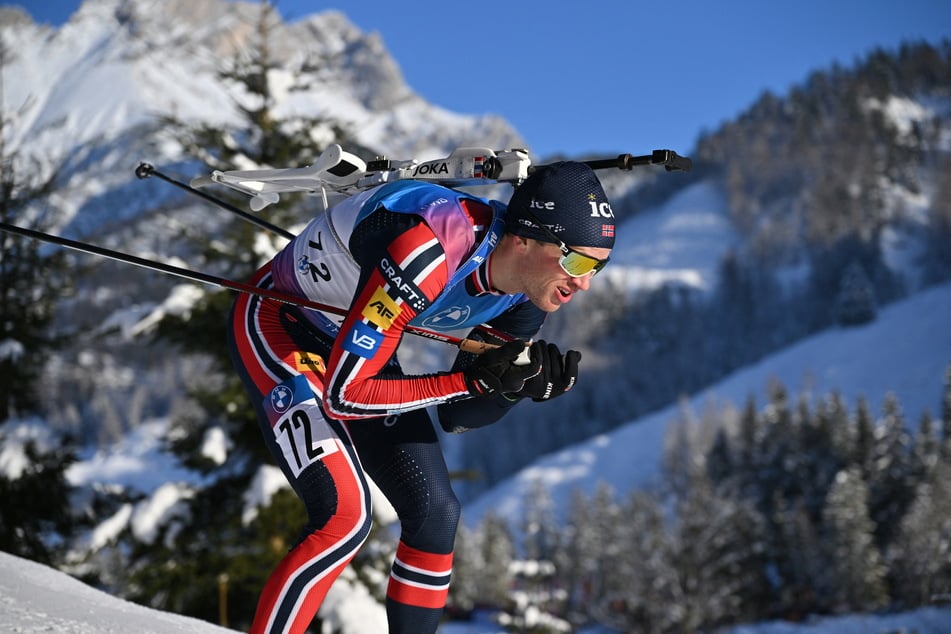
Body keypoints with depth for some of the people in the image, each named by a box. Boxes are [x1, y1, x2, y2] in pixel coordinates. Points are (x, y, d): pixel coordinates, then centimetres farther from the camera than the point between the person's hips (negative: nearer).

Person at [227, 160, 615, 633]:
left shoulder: (529, 294, -13)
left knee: (435, 514, 3)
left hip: (358, 342, 8)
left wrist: (519, 384, -24)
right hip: (277, 324, -8)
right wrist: (473, 379, -33)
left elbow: (454, 416, -4)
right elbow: (343, 396, -33)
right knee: (344, 517, -22)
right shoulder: (425, 256, -38)